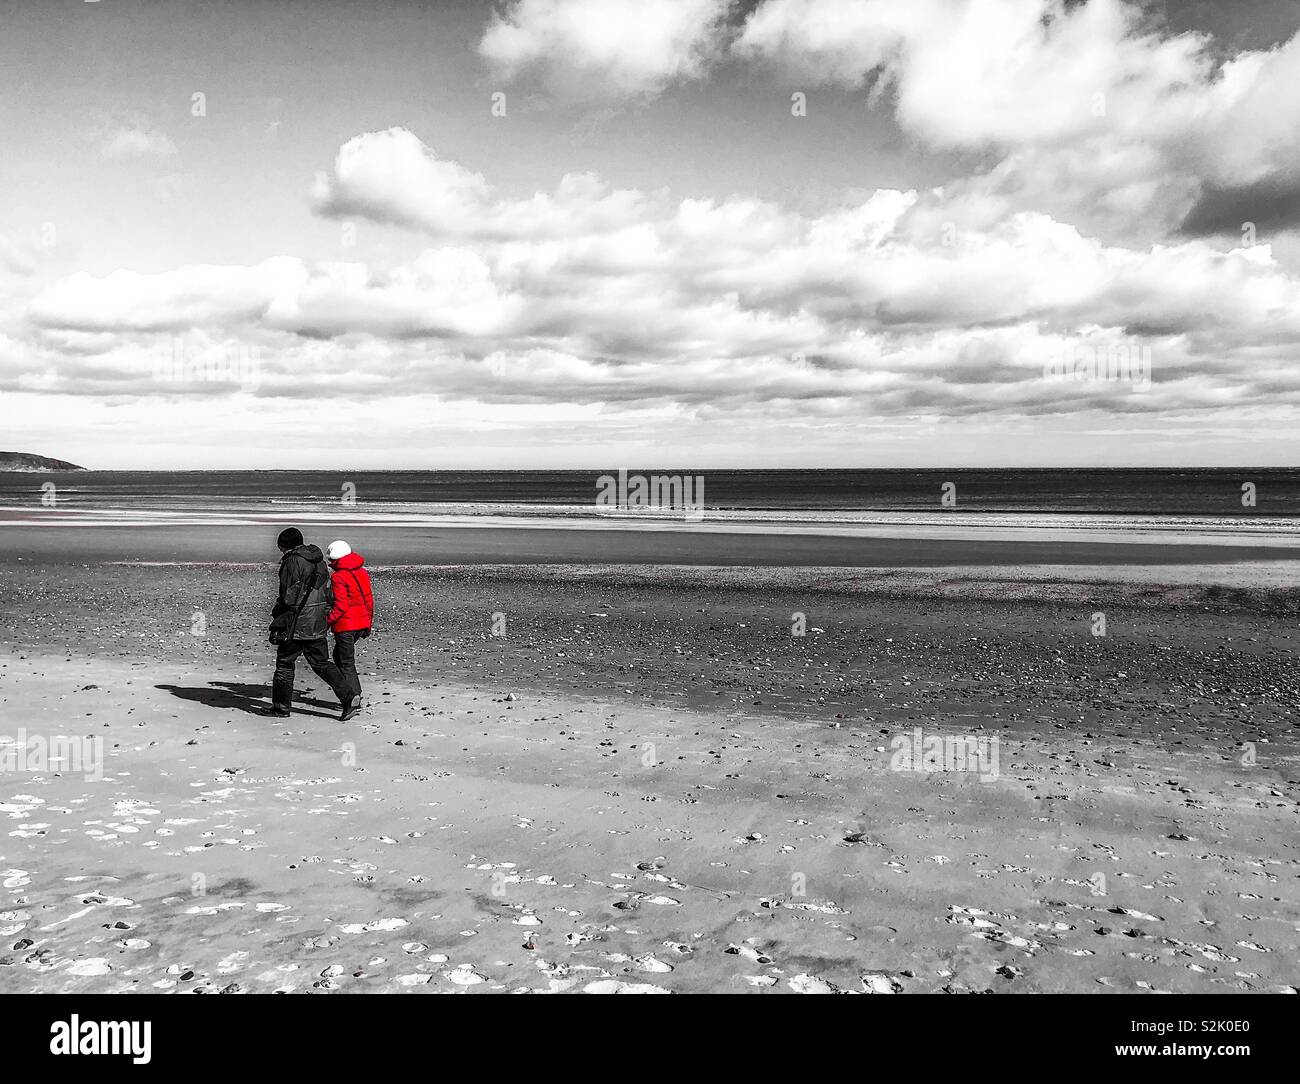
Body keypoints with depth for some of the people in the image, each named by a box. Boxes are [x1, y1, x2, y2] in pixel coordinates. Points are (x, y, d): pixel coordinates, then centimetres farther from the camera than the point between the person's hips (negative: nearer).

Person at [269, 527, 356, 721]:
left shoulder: (293, 561, -12)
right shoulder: (319, 561, 13)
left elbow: (288, 597, -15)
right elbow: (328, 594, 16)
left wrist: (276, 616, -3)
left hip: (297, 623, -7)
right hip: (317, 624, 7)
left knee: (285, 662, 8)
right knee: (321, 663, 11)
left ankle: (282, 705, 16)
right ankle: (348, 698, -1)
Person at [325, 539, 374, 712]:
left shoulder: (338, 577, -15)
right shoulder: (362, 572, 9)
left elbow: (340, 606, -20)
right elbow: (369, 599, 13)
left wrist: (327, 622, -13)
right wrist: (368, 624, 20)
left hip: (345, 625, -8)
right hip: (362, 623, 8)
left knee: (347, 662, 3)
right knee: (339, 655, 21)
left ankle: (355, 695, 2)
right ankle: (353, 692, 18)